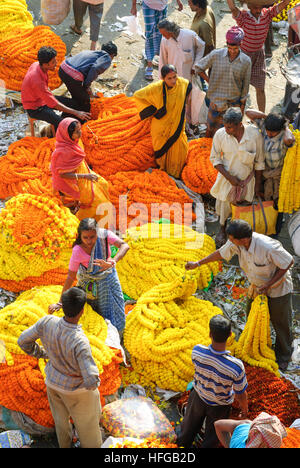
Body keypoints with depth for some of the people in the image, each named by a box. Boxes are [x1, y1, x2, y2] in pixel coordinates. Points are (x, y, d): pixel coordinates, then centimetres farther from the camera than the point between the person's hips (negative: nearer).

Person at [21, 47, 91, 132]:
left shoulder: (36, 64, -11)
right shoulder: (37, 81, -37)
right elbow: (54, 104, -33)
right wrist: (76, 113, -32)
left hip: (42, 98, 9)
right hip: (35, 108, -9)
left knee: (71, 103, 6)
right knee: (60, 122, -28)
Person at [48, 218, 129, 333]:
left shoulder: (104, 235, -27)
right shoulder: (77, 251, -31)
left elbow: (125, 246, -36)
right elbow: (71, 277, -23)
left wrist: (113, 262, -54)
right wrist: (60, 303, -20)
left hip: (107, 278, 2)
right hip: (87, 280, -2)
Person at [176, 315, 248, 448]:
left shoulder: (197, 351, -33)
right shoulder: (236, 366, -40)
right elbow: (241, 395, -23)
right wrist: (244, 408, 1)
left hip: (198, 397, 3)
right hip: (219, 406, -3)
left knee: (191, 424, 35)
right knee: (212, 437, 28)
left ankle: (182, 443, 63)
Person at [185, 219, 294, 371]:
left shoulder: (268, 247, -40)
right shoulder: (236, 243, -21)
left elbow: (289, 262, -25)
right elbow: (221, 253, 0)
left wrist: (268, 285, -25)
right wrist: (197, 263, 8)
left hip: (278, 289, -6)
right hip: (257, 287, 6)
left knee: (281, 323, 12)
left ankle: (283, 356, 37)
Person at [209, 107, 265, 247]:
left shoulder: (254, 134, -23)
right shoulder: (220, 134, -21)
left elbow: (259, 162, -9)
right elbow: (215, 159, -9)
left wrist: (258, 185, -2)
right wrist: (229, 177, -18)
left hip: (247, 178, -1)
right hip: (227, 177, 1)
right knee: (223, 205, 15)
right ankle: (222, 230, 43)